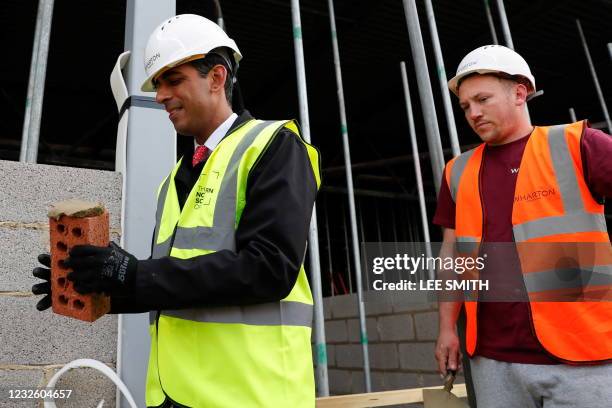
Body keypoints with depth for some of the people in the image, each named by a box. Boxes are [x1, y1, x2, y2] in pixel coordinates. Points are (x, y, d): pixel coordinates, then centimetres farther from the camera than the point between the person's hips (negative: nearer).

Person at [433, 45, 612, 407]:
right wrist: (448, 327, 9)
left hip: (581, 354, -3)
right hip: (493, 358, 3)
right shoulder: (458, 172, 9)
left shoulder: (576, 144, -1)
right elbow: (452, 253, 12)